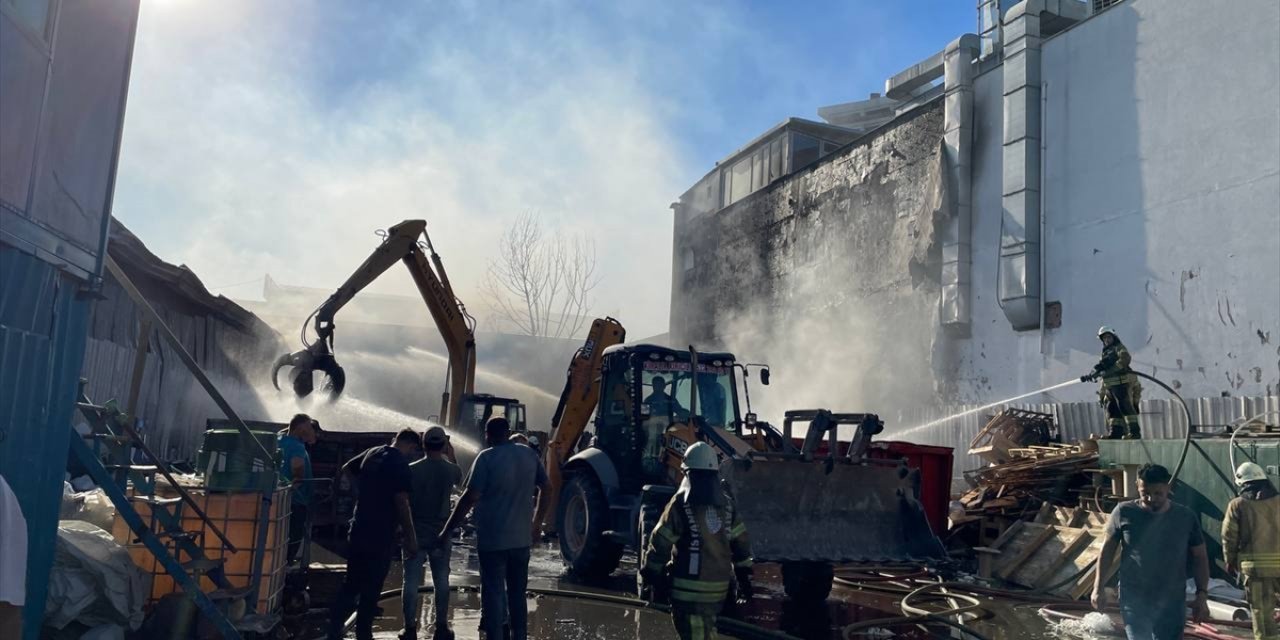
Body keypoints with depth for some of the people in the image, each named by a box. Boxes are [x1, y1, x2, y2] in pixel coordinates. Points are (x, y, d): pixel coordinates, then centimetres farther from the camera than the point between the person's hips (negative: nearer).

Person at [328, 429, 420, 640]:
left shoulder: (372, 453, 8)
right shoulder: (399, 463, -15)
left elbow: (346, 468, 24)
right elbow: (401, 503, -18)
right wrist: (411, 537, -14)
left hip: (358, 530, 7)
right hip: (380, 535, -7)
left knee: (351, 583, 14)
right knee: (371, 588, 3)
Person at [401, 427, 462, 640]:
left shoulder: (412, 470, -9)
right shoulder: (451, 470, -4)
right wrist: (448, 456, 27)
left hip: (415, 533, -1)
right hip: (441, 534, 1)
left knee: (411, 582, 5)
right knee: (441, 582, 10)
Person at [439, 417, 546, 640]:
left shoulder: (487, 458, -12)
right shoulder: (528, 454, 4)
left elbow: (469, 498, -17)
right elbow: (545, 487, 12)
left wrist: (446, 531, -11)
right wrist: (537, 522, 23)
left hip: (492, 539, -5)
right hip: (522, 538, 5)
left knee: (493, 595, 3)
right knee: (517, 594, 17)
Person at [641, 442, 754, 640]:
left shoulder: (681, 503, -11)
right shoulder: (727, 505, 5)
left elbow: (660, 544, -9)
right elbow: (741, 544, 10)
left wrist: (648, 579, 1)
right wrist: (744, 579, 19)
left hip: (689, 589, -5)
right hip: (718, 588, 6)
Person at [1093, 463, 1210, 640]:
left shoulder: (1186, 517, -3)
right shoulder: (1124, 512, -7)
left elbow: (1200, 557, 6)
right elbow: (1107, 549, 3)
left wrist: (1202, 595, -1)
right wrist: (1098, 587, 1)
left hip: (1172, 602, 2)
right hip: (1134, 600, -2)